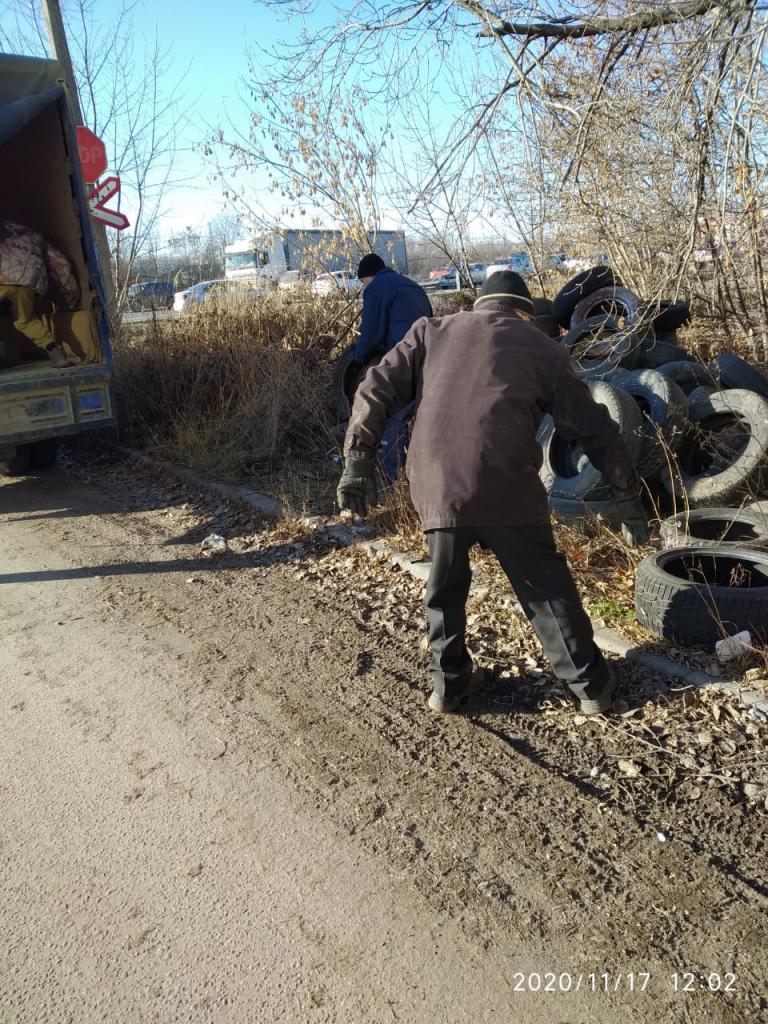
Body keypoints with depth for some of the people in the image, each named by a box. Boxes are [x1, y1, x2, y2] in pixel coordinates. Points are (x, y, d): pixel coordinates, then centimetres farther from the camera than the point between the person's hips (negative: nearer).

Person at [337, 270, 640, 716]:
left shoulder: (432, 331, 19)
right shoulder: (542, 347, 16)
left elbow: (377, 391, 10)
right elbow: (591, 424, 19)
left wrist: (359, 463, 11)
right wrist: (627, 479, 32)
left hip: (435, 486, 2)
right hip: (506, 486, -1)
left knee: (445, 588, 22)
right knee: (546, 589, 15)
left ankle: (449, 683, 33)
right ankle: (591, 685, 27)